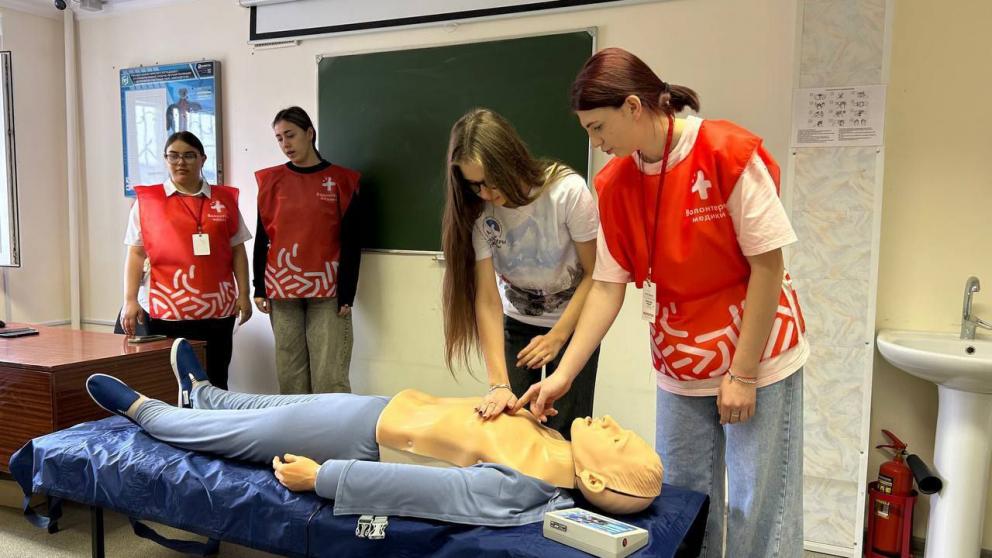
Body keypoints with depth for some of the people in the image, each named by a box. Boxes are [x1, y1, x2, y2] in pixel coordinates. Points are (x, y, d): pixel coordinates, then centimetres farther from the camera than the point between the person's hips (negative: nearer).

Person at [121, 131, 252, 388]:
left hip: (218, 309, 2)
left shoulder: (225, 198, 9)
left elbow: (237, 250, 11)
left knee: (215, 384, 7)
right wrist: (130, 300, -3)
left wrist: (243, 293, 4)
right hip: (167, 310, -1)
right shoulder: (146, 200, 5)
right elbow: (136, 254, 5)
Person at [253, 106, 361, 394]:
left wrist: (347, 294, -6)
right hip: (281, 289, 3)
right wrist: (259, 288, 4)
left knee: (329, 376, -4)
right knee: (289, 374, 6)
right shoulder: (271, 180, 9)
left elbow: (351, 243, 0)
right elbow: (262, 238, 10)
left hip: (327, 290, -3)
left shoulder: (341, 180, 2)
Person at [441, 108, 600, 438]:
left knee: (564, 429, -4)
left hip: (572, 321, -2)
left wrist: (558, 336, -19)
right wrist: (499, 383, -29)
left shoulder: (568, 191, -26)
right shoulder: (476, 211, -18)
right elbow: (487, 299, -22)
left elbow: (595, 273, -16)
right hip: (515, 323, 2)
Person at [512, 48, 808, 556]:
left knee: (756, 507, 3)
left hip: (758, 360, -4)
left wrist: (743, 373, -14)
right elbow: (608, 286, -2)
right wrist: (563, 374, -8)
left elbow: (767, 264, -15)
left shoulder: (728, 153, -16)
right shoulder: (614, 183, -2)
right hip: (680, 368, 4)